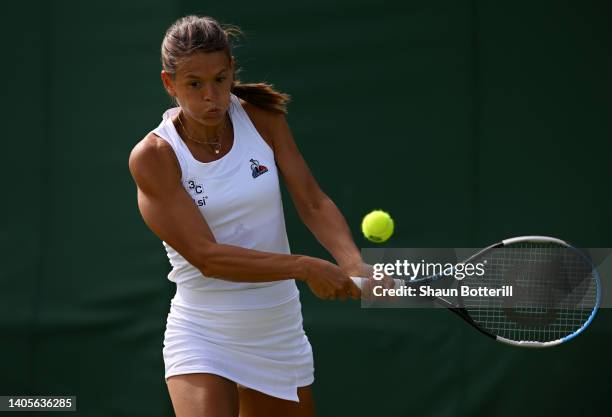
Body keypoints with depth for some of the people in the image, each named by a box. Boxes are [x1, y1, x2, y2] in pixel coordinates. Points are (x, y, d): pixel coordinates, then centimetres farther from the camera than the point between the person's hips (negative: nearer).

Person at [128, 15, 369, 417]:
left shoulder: (262, 118, -1)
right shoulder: (153, 157, -14)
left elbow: (314, 203, -5)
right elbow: (206, 255, -20)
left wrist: (355, 265, -24)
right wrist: (305, 267, -27)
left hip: (280, 334, 4)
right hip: (203, 340, -4)